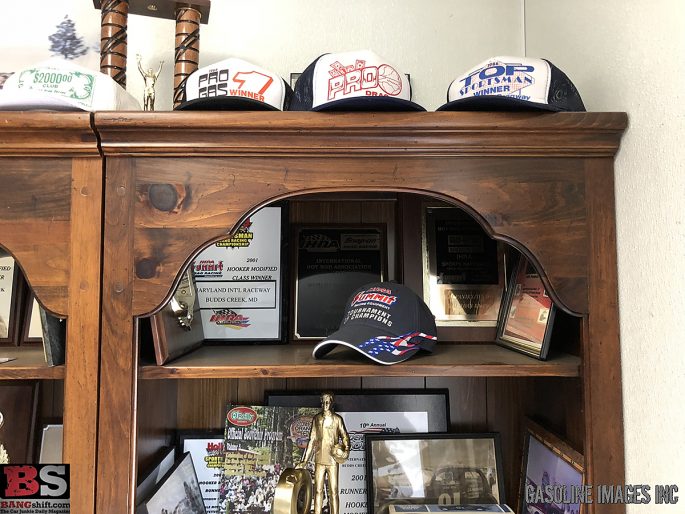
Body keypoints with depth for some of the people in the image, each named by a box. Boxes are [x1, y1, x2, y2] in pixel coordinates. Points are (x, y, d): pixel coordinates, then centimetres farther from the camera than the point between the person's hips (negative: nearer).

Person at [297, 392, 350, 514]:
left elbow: (345, 436, 4)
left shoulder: (337, 419, 1)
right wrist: (305, 461, 10)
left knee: (333, 492, -2)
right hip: (319, 459, 3)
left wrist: (346, 449, -17)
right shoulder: (316, 419, 9)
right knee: (318, 491, 5)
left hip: (332, 460, -3)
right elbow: (312, 440, 12)